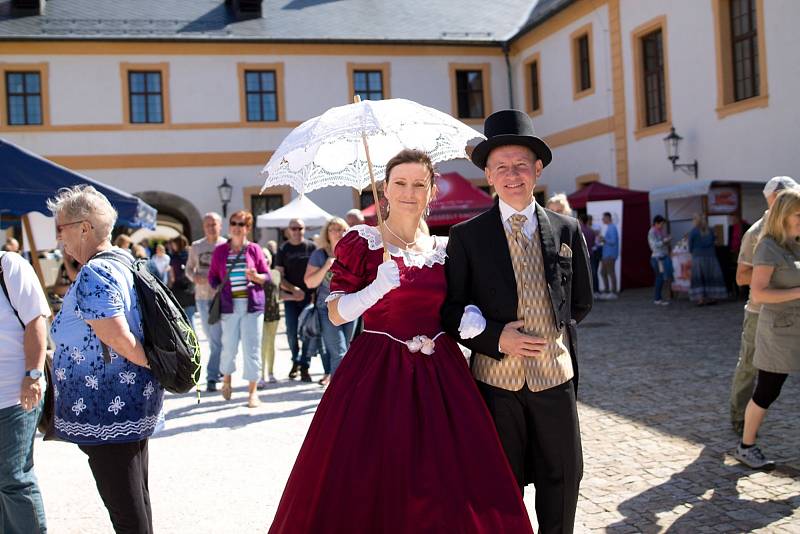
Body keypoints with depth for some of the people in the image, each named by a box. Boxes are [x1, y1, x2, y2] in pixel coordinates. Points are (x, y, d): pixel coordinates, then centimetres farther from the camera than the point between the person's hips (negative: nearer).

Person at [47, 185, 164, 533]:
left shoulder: (93, 275, -19)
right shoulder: (124, 262, 9)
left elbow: (119, 340, -24)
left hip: (105, 412, -10)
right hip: (133, 405, 10)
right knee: (137, 501, 19)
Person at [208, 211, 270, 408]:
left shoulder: (254, 249, 4)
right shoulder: (220, 250, 7)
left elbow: (267, 276, 5)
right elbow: (212, 276, 13)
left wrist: (255, 277, -14)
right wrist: (220, 289, -3)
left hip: (252, 304, -1)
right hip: (229, 304, 1)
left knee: (251, 347, -1)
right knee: (229, 346, 5)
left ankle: (253, 391, 8)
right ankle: (226, 379, 34)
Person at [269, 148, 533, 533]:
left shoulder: (444, 249, 9)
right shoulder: (360, 241, -2)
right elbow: (336, 314, -5)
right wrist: (378, 288, -21)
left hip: (440, 375, 4)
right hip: (375, 374, -3)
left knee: (443, 489, 5)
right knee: (366, 486, -1)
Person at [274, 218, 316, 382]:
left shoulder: (311, 247, 3)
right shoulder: (283, 250, 5)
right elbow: (279, 277, 3)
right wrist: (294, 290, -10)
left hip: (309, 296, -1)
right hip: (290, 297, 1)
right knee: (291, 332, 1)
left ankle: (304, 367, 6)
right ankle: (295, 362, 23)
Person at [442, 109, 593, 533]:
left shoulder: (567, 231, 5)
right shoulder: (467, 236, -2)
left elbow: (581, 302, 13)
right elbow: (451, 308, -3)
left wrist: (550, 330, 6)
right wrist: (495, 337, -15)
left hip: (555, 374, 2)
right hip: (495, 377, -2)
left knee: (562, 478, 14)